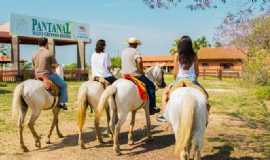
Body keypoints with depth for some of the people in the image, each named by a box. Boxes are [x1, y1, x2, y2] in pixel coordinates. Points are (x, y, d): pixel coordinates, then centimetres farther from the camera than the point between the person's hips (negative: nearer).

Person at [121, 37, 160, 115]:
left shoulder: (123, 52, 13)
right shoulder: (135, 51, -12)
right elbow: (139, 61, -29)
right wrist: (141, 70, -15)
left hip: (124, 75, 8)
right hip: (135, 75, -8)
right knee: (151, 86, 3)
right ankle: (152, 108, 2)